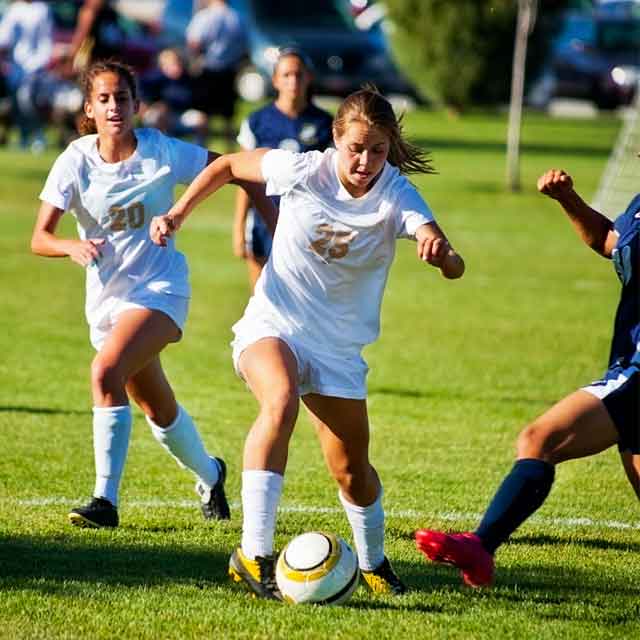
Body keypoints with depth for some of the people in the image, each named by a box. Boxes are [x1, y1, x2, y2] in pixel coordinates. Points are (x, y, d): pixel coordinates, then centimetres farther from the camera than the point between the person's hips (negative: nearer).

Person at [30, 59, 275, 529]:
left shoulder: (162, 152, -12)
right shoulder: (76, 161, -8)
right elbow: (40, 238, -14)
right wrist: (73, 248, -35)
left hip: (159, 289, -4)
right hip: (106, 295, 4)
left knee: (107, 371, -29)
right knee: (157, 408, 19)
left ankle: (106, 499, -25)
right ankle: (208, 474, 48)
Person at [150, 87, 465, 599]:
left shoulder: (398, 197, -16)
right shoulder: (303, 170, -15)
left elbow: (454, 268, -30)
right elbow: (229, 165, 3)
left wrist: (441, 252, -53)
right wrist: (177, 215, -4)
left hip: (339, 345, 2)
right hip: (273, 325, -2)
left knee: (352, 471, 6)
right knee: (281, 401, -34)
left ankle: (373, 562, 38)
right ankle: (254, 553, -36)